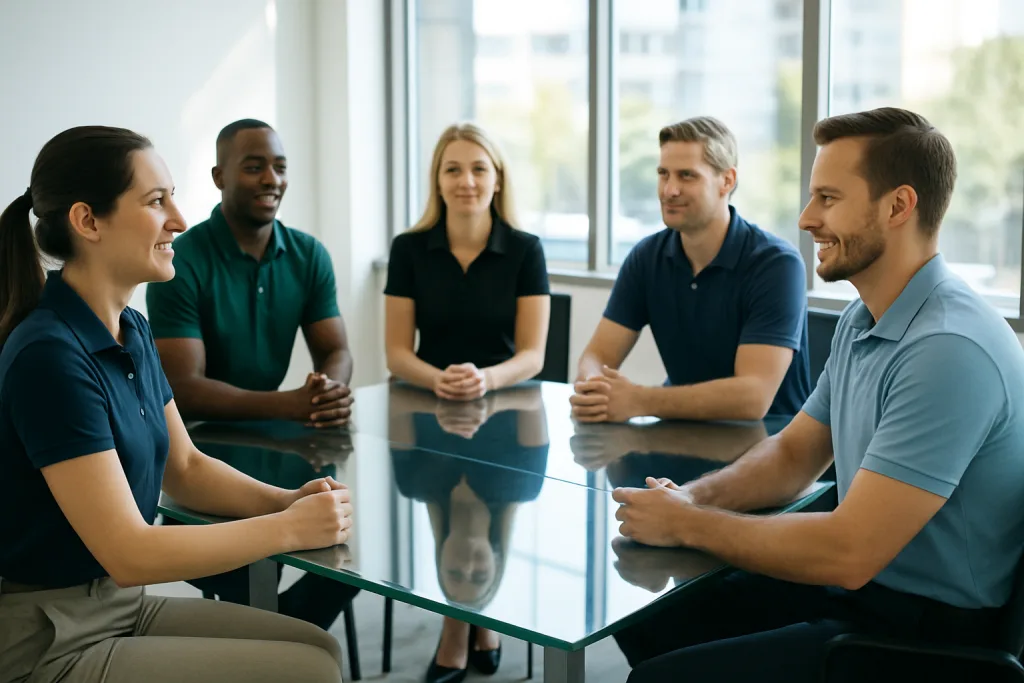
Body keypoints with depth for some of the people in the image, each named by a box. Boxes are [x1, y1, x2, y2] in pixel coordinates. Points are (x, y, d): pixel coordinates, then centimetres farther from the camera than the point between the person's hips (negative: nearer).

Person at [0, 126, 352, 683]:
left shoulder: (131, 331, 4)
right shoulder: (49, 356, -24)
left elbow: (184, 468, 12)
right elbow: (128, 553, -24)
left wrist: (287, 500, -6)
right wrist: (289, 528, -17)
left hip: (123, 603, 8)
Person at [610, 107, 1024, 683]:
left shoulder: (949, 349, -26)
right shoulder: (861, 321, 6)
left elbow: (848, 553, -28)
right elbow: (793, 452, 14)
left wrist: (688, 524, -16)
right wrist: (696, 496, -6)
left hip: (928, 629, -9)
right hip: (856, 587, 9)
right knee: (646, 619, 8)